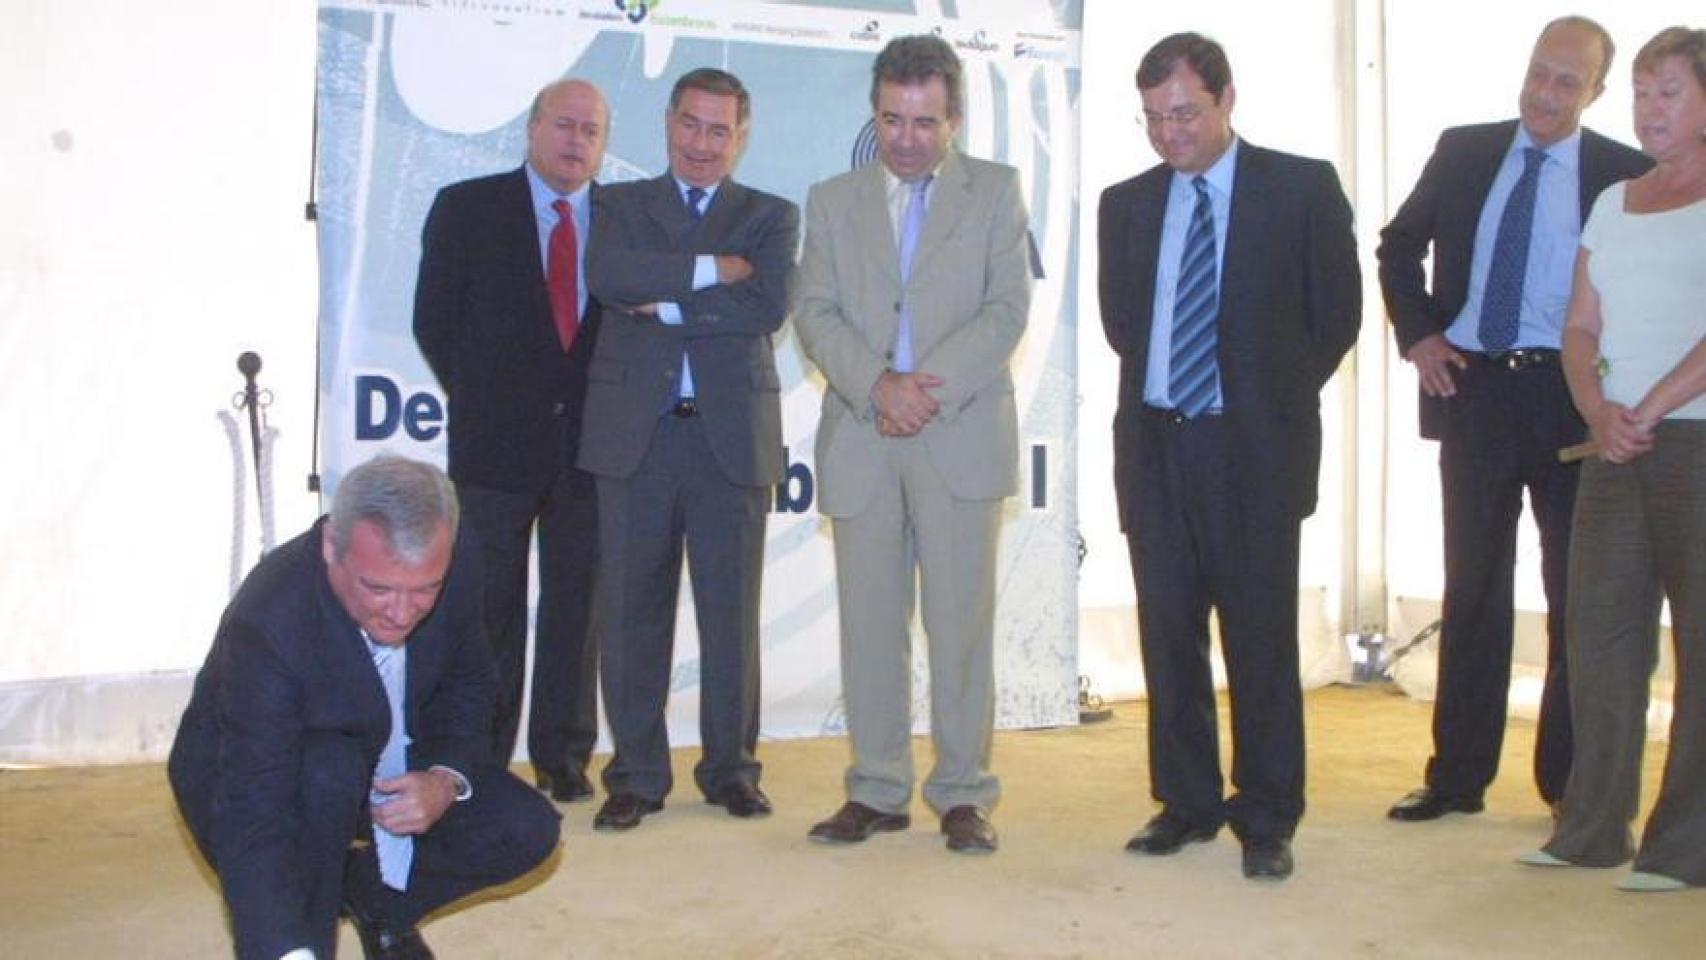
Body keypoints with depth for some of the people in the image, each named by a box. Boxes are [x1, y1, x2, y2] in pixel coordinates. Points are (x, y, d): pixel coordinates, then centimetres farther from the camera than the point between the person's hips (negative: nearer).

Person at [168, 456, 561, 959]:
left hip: (390, 765, 5)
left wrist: (448, 780, -21)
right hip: (247, 782, -5)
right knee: (329, 770, -37)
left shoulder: (456, 562, -22)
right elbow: (253, 822, -41)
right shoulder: (266, 622, -38)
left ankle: (370, 896, 13)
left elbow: (467, 685, -2)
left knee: (527, 830, -11)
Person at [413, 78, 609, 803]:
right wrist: (481, 398, 2)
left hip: (589, 442, 2)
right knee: (489, 607, 5)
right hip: (495, 444, -2)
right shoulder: (466, 208, 2)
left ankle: (563, 756, 19)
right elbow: (434, 320, 2)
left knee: (576, 606, 8)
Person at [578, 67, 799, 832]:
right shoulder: (621, 206, 14)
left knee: (732, 610, 4)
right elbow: (609, 277, -9)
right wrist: (711, 270, -11)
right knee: (631, 609, 3)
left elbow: (767, 307, -7)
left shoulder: (770, 217, 12)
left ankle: (730, 767, 17)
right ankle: (636, 775, 13)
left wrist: (665, 303, -7)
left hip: (732, 433, 0)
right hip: (634, 432, 1)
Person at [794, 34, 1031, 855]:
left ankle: (963, 794, 10)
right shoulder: (833, 200, 14)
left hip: (962, 438, -2)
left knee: (961, 622, 0)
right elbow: (815, 313, 4)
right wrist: (878, 384, -13)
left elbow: (1007, 309, -1)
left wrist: (931, 387, -13)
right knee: (869, 624, 5)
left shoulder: (996, 190, 8)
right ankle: (877, 790, 15)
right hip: (860, 440, 2)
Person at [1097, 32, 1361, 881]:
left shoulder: (1303, 188, 0)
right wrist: (1155, 386, 11)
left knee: (1262, 637, 0)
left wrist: (1277, 399, 5)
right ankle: (1185, 804, 21)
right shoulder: (1126, 203, 10)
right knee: (1168, 634, 8)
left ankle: (1266, 821, 13)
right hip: (1154, 444, 4)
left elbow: (1337, 311, 4)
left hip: (1254, 446, -3)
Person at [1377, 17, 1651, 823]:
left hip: (1571, 396, -2)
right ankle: (1458, 775, 18)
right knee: (1472, 590, 9)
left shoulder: (1625, 175, -1)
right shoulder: (1463, 151, 7)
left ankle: (1572, 784, 17)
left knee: (1578, 595, 5)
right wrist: (1417, 333, 3)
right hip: (1472, 390, 2)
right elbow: (1399, 245, 17)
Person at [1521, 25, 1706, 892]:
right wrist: (1599, 413, -4)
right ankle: (1593, 828, 15)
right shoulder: (1614, 203, 17)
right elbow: (1581, 329, 13)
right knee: (1599, 632, 6)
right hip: (1615, 446, 6)